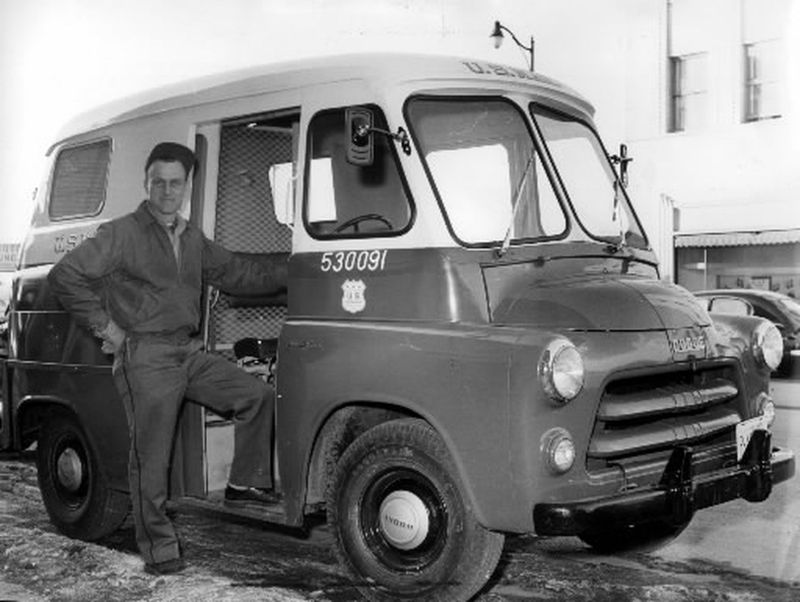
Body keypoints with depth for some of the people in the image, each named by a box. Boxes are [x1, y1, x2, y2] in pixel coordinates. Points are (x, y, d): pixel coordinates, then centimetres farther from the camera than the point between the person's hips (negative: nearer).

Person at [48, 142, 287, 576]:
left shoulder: (193, 239, 15)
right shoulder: (121, 235, -6)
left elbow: (240, 274, 19)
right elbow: (64, 277, -9)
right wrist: (103, 326, -9)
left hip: (189, 352, 7)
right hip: (145, 358, -7)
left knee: (257, 395, 0)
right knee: (151, 458, -2)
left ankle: (244, 484, 12)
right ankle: (159, 549, 10)